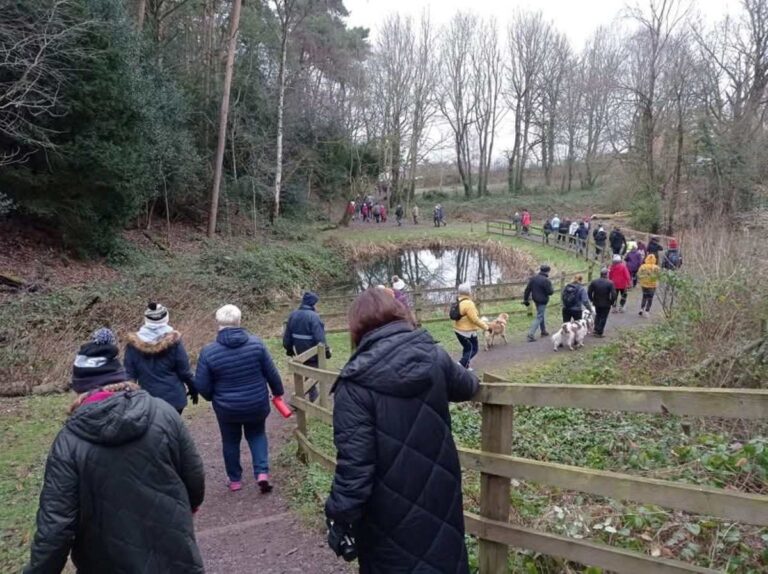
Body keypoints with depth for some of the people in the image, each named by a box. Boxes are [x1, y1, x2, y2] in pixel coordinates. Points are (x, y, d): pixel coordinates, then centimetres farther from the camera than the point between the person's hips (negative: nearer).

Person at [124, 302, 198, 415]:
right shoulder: (173, 341, -11)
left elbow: (129, 374, 0)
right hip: (174, 397, -1)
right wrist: (193, 388, 9)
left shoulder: (134, 343, -6)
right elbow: (184, 370, -6)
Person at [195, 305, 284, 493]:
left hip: (227, 408, -1)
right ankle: (262, 473, 9)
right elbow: (271, 373, -5)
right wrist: (278, 391, 13)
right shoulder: (256, 343, -14)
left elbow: (201, 386, -10)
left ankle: (235, 480, 34)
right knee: (257, 435, 24)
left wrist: (213, 397, 12)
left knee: (230, 441, 22)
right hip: (257, 404, 1)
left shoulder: (208, 351, -17)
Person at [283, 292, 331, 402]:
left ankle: (313, 393, 36)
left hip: (300, 352, 7)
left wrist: (289, 348, 20)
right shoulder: (313, 316, -21)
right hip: (313, 352, -7)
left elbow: (287, 335, 9)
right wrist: (326, 350, -13)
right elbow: (320, 337, -22)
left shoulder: (293, 315, 2)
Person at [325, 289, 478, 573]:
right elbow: (466, 387, 16)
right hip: (439, 492, 4)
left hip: (390, 511, -4)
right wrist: (471, 379, 40)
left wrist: (339, 518, -12)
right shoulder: (433, 356, -5)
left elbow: (354, 462, -23)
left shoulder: (357, 381, -21)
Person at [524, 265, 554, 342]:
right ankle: (531, 335, -9)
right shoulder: (546, 280, -21)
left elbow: (527, 289, 2)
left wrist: (526, 299, 9)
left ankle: (543, 331, 36)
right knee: (539, 317, -2)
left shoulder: (533, 278, 1)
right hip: (542, 301, -8)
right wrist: (552, 289, 4)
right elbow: (550, 292, -18)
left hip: (536, 299, 8)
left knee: (542, 315, 24)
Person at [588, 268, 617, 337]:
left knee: (598, 315, 25)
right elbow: (613, 295, -18)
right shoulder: (610, 283, -16)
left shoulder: (594, 282, -5)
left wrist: (592, 300, 11)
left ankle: (596, 329, 26)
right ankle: (600, 332, 12)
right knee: (603, 317, 9)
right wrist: (612, 302, -3)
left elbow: (589, 292, -2)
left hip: (596, 303, 4)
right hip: (606, 304, -4)